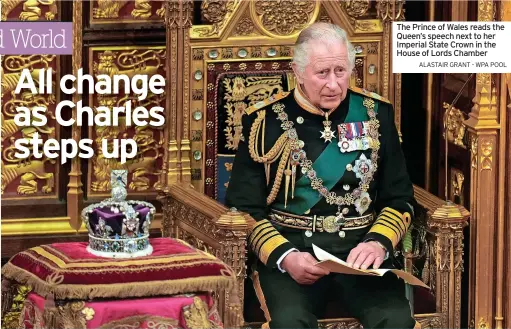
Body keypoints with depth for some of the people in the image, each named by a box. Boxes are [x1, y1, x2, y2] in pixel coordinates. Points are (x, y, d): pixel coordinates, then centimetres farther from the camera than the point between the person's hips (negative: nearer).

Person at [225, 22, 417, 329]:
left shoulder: (376, 113, 10)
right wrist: (284, 256, -15)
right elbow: (243, 208, 3)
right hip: (288, 248, -2)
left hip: (360, 249, 2)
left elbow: (400, 197, 12)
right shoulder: (266, 120, 4)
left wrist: (378, 242, -9)